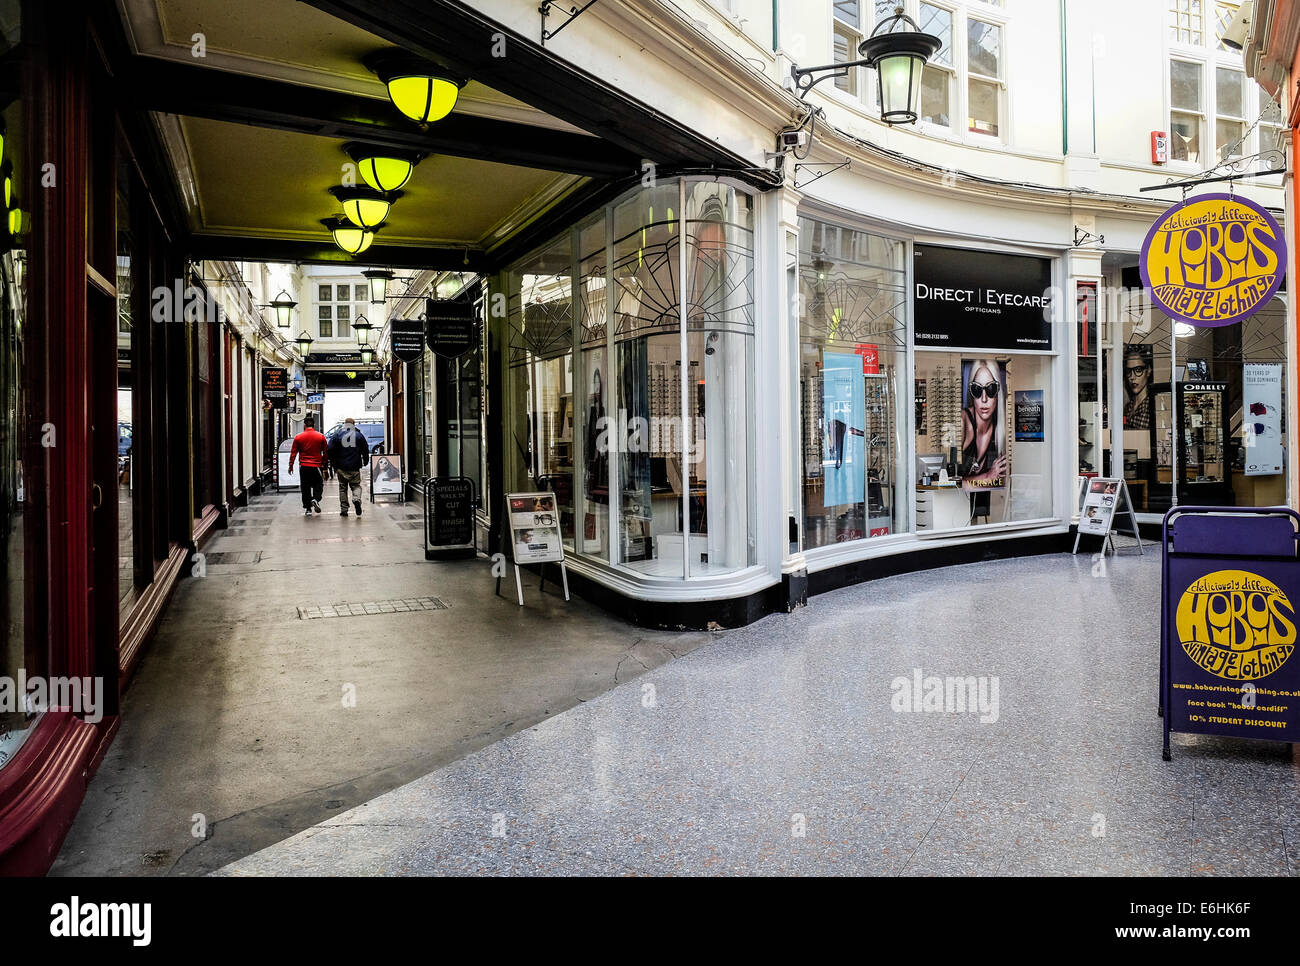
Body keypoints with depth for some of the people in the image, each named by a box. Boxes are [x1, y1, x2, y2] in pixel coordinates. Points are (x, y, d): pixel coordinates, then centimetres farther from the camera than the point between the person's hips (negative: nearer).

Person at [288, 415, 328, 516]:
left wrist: (291, 465, 9)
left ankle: (307, 509, 8)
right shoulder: (321, 436, 0)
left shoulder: (298, 437, 0)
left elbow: (293, 453, 2)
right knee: (318, 485, 13)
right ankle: (315, 499, -13)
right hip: (317, 466, -1)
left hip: (304, 466, 1)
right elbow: (325, 453, 3)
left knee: (305, 488, 8)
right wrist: (324, 464, 12)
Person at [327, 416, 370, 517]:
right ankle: (356, 499, -21)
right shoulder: (359, 435, 2)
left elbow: (330, 450, 2)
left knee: (343, 487, 9)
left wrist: (333, 464, 11)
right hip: (355, 467, 0)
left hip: (341, 467, 0)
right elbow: (365, 450, 3)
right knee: (356, 485, 9)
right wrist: (365, 461, 19)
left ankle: (344, 509, 7)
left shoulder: (337, 435, 2)